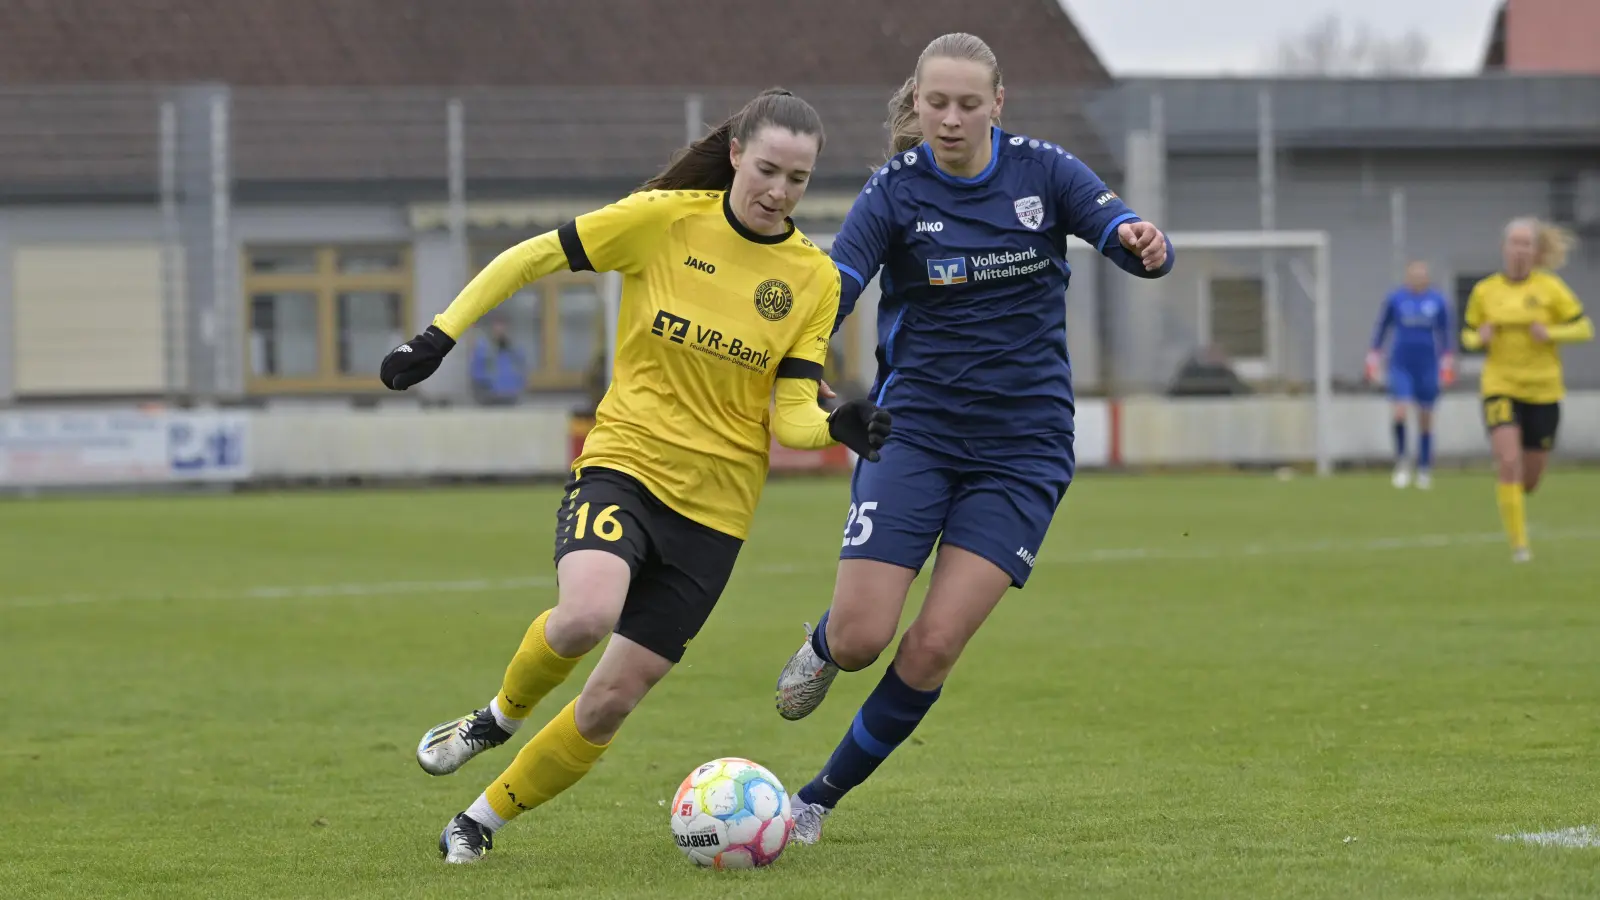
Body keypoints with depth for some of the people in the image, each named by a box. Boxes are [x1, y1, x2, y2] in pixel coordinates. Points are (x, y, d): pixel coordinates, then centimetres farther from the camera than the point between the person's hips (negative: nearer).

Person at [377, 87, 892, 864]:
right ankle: (499, 717, 0)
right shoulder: (662, 220, -6)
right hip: (625, 459, -2)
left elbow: (791, 418, -3)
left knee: (611, 702, -1)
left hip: (716, 505, 2)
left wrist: (838, 427, -25)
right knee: (588, 612, -33)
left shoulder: (813, 280, 0)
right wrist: (441, 334, -3)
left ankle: (483, 820, 21)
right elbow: (530, 259, 2)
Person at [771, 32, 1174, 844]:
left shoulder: (1042, 171, -1)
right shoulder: (895, 191, -6)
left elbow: (1133, 245, -9)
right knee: (861, 638, -11)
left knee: (934, 646, -8)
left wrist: (1144, 244, -33)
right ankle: (823, 644, 29)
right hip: (915, 431, -1)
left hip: (1022, 447, 1)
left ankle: (821, 799, 10)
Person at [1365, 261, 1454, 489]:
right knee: (1400, 412, -17)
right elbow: (1382, 328, 8)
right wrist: (1373, 360, 8)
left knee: (1425, 418, 6)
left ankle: (1424, 469, 19)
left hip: (1427, 367, 1)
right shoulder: (1395, 298, -1)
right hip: (1401, 365, -1)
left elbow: (1444, 333, 13)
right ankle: (1401, 462, 0)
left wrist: (1447, 364, 14)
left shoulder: (1437, 301, 2)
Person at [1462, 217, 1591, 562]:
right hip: (1500, 387, 0)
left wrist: (1551, 333, -20)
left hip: (1543, 391, 0)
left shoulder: (1550, 288, -4)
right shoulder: (1484, 291, 2)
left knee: (1529, 480, 7)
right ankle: (1518, 544, -12)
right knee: (1508, 463, -20)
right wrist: (1480, 337, -11)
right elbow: (1468, 334, 13)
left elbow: (1584, 329, -2)